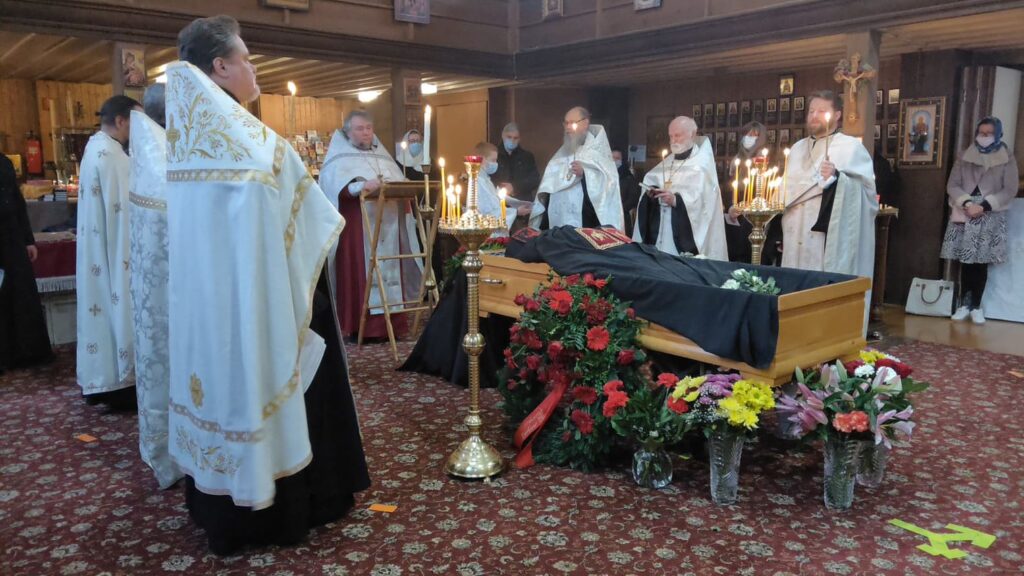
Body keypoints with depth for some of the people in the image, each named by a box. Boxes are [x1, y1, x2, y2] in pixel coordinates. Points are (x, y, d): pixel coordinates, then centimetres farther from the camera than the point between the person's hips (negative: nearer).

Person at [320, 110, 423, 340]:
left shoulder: (383, 156, 22)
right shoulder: (339, 159, 4)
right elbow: (336, 189, -13)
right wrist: (361, 186, -29)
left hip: (388, 225, 5)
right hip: (358, 228, -5)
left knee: (389, 269, 3)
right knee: (360, 272, -8)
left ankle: (390, 322, 7)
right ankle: (360, 326, -5)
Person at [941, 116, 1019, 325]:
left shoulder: (1007, 160, 4)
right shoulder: (965, 158, 9)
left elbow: (1009, 191, -4)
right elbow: (952, 185, 3)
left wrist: (984, 206, -15)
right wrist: (966, 203, -14)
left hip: (990, 218, -1)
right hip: (964, 216, 2)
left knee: (981, 262, -2)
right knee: (965, 261, 1)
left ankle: (976, 306, 5)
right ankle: (964, 304, 8)